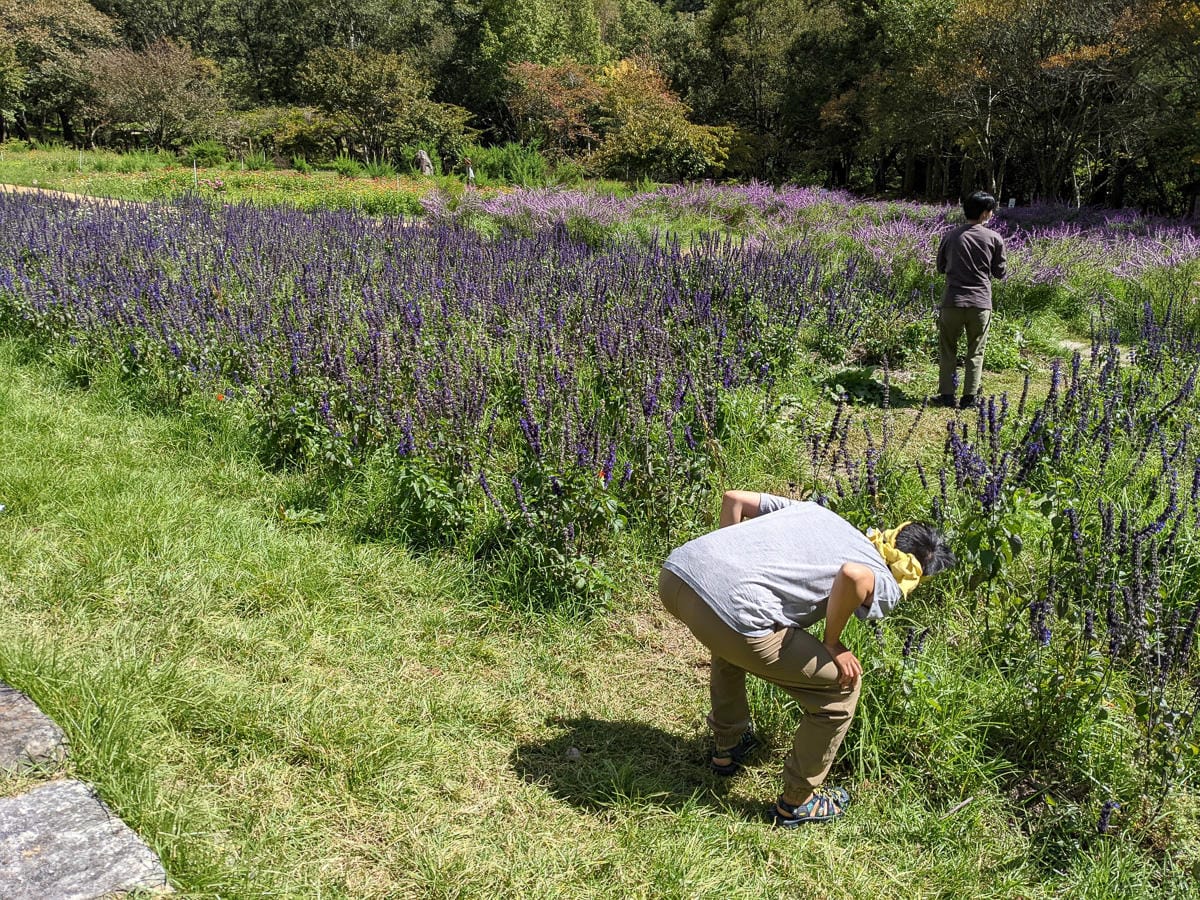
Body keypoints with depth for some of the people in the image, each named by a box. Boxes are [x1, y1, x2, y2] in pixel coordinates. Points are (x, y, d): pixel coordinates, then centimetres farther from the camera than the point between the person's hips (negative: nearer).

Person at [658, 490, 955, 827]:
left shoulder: (815, 509, 27)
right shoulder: (885, 587, 9)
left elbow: (733, 497, 23)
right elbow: (854, 575, -15)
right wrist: (832, 643, 0)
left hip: (675, 570, 7)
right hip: (733, 607, -7)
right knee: (842, 685, 14)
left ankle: (727, 744, 51)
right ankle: (796, 803, 28)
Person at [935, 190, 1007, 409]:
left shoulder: (950, 236, 2)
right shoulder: (995, 239, -1)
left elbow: (941, 267, 13)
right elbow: (999, 272, 6)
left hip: (952, 301, 1)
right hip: (981, 303, -1)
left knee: (947, 350, 13)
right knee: (975, 352, 11)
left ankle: (946, 395, 12)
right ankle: (969, 397, 11)